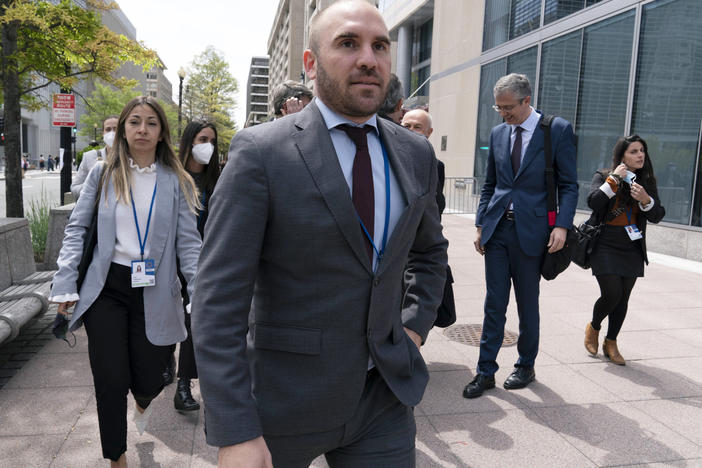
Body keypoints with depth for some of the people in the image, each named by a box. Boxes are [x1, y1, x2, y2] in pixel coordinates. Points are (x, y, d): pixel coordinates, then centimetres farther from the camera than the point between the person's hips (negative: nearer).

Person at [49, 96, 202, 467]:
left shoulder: (175, 181, 2)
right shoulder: (103, 173, 4)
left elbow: (188, 242, -3)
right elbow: (76, 229, 4)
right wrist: (65, 284, -4)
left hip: (154, 293, 0)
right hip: (107, 287, 1)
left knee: (148, 382, 6)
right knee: (111, 381, 4)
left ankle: (142, 402, 48)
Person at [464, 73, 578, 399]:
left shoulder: (558, 130, -3)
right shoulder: (498, 133, 9)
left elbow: (568, 185, -3)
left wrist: (562, 226, -14)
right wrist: (481, 225, 9)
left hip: (531, 230, -3)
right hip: (497, 228, 3)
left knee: (527, 305, 10)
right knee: (494, 303, 5)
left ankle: (526, 366, 28)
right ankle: (486, 371, 14)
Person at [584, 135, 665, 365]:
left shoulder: (647, 182, 9)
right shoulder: (603, 176, -2)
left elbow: (657, 216, 4)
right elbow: (593, 202, -19)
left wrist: (646, 200, -14)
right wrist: (614, 179, -20)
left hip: (632, 250, 4)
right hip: (605, 247, -4)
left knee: (623, 299, 6)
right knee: (611, 294, -11)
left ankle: (610, 343, 22)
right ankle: (593, 327, 19)